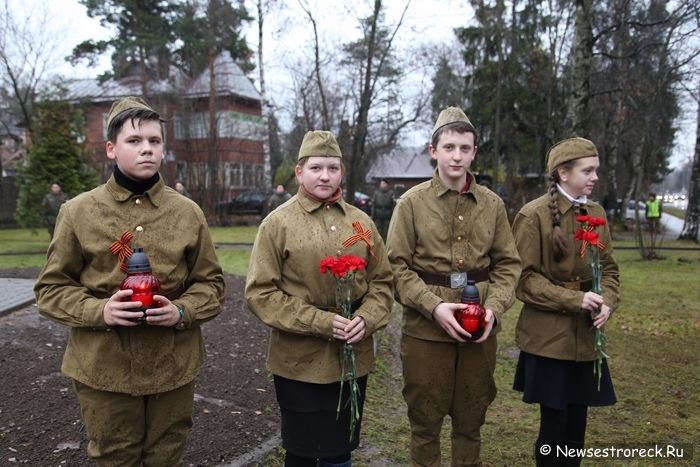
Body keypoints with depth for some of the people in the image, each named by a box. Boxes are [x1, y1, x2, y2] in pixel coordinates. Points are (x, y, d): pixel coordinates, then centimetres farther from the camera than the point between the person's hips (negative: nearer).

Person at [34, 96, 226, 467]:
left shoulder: (187, 212, 3)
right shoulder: (78, 212, 0)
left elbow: (211, 283, 7)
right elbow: (51, 289, 3)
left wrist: (182, 311, -14)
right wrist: (100, 311, -16)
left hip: (173, 367, 1)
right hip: (102, 369, -1)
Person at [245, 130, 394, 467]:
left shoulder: (361, 222, 5)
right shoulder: (277, 223, -7)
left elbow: (382, 282, 9)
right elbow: (260, 293, -11)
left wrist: (366, 319, -11)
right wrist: (320, 322, -19)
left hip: (354, 359, 4)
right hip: (300, 362, -3)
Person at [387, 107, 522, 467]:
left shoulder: (492, 204, 4)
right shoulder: (412, 202, -4)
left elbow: (508, 264, 6)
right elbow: (397, 266, -6)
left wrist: (494, 308, -10)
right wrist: (433, 306, -18)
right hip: (425, 329, -2)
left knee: (471, 419, 15)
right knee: (425, 420, 10)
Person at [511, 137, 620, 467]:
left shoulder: (596, 213, 7)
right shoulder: (534, 215, -12)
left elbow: (608, 268, 12)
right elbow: (524, 278, -13)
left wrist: (607, 302, -7)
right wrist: (574, 300, -20)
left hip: (586, 335, 6)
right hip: (548, 336, -5)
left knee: (577, 421, 13)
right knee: (555, 421, 4)